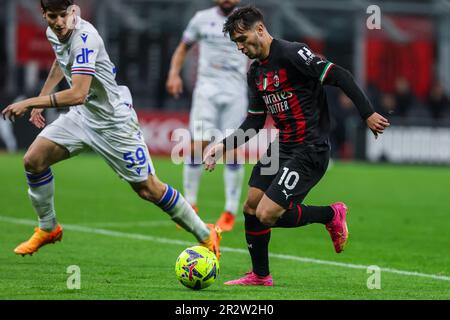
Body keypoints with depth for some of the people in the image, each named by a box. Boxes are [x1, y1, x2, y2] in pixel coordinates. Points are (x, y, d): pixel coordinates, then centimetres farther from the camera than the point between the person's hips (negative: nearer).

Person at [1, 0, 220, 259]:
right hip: (83, 116, 8)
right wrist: (41, 99, 21)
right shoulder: (54, 33, -2)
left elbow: (77, 94, -38)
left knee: (148, 189, -4)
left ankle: (206, 235, 13)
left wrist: (29, 103, -33)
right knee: (33, 160, -5)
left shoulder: (84, 38, -29)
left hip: (114, 121, -8)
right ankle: (48, 229, 15)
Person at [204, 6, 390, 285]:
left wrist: (368, 114, -24)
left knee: (267, 214, -16)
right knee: (251, 208, 9)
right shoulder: (255, 72, 12)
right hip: (280, 147, 9)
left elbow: (339, 76, -19)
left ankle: (331, 215, 6)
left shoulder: (291, 53, -15)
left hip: (309, 151, -9)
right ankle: (260, 276, 26)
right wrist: (223, 147, 9)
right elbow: (255, 122, 19)